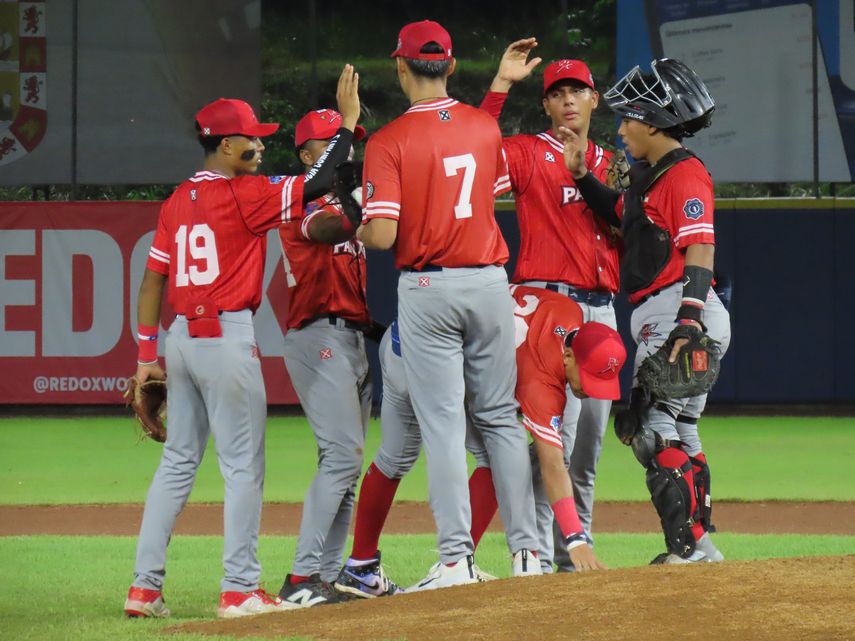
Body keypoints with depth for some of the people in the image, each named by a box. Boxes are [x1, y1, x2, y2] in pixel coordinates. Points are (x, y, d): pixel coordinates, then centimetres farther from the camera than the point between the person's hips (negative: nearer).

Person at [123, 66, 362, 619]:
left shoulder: (178, 201, 11)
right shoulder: (245, 194, -10)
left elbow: (152, 280, 11)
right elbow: (317, 184, -15)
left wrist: (147, 356, 15)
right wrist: (349, 121, -5)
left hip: (182, 338, 8)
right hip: (227, 339, -7)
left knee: (178, 462, 13)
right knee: (243, 464, -2)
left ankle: (145, 588, 11)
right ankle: (240, 589, -3)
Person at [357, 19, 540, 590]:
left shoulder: (389, 142, -11)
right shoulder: (486, 127, 4)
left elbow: (382, 236, -16)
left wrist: (358, 232, 5)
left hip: (427, 289, -4)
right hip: (490, 282, 4)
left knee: (443, 425, -2)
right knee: (502, 418, 11)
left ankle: (457, 559, -7)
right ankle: (526, 548, 10)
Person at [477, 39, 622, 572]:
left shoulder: (610, 164, 20)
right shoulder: (529, 154, 1)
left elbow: (627, 237, 22)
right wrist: (502, 84, -22)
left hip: (602, 308, 7)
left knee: (588, 448, 10)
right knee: (554, 438, -16)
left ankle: (574, 558, 18)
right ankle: (536, 559, -16)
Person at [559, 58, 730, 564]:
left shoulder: (685, 173, -12)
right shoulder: (651, 176, 18)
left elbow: (700, 252, -23)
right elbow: (621, 214, 36)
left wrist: (689, 322, -35)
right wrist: (582, 175, 23)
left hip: (678, 310, -11)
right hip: (660, 318, 11)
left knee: (650, 426, -15)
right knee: (679, 432, 15)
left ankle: (689, 549, -20)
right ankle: (699, 548, 21)